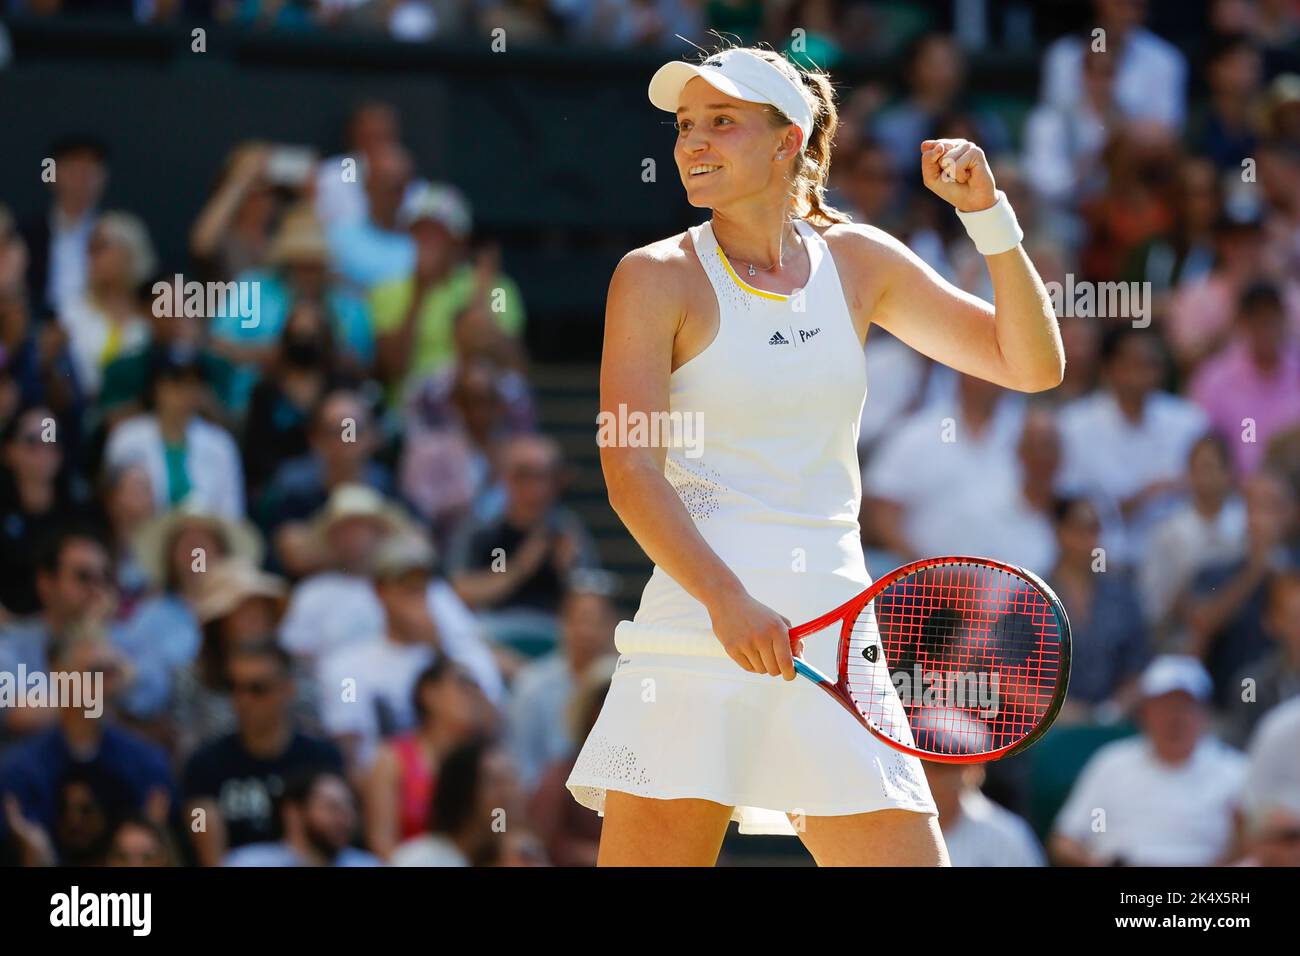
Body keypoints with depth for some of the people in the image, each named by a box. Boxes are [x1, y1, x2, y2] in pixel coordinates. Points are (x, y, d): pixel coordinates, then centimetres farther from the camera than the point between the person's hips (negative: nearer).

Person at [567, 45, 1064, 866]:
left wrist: (988, 213, 1)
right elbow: (628, 471, -9)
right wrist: (727, 601, -24)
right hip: (693, 635, -3)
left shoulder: (858, 261, 13)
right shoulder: (658, 280, 1)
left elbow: (1032, 365, 14)